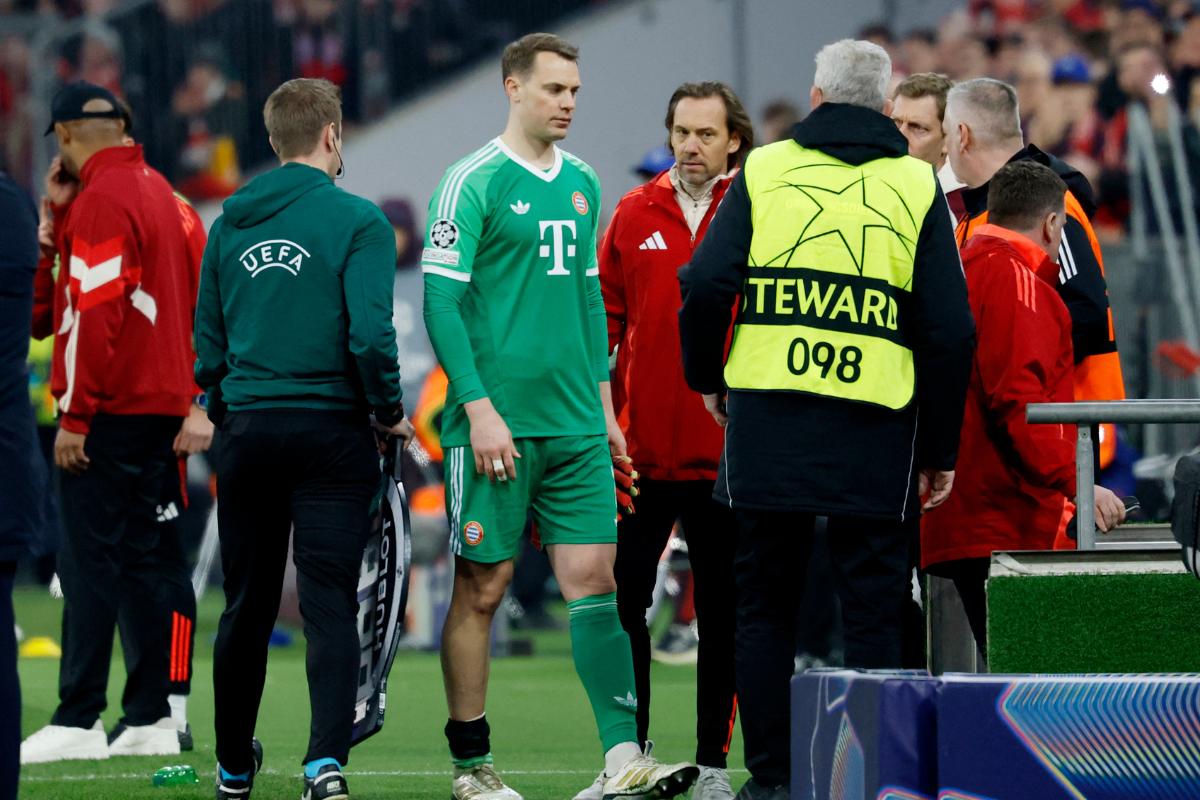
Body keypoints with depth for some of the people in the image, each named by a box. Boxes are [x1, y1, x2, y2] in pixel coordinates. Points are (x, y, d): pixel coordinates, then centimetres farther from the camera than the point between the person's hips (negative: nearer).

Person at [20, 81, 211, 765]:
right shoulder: (159, 191, 15)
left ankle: (79, 720, -11)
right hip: (164, 406, 9)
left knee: (91, 560, -8)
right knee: (142, 563, 10)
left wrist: (75, 415, -16)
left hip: (112, 411, -9)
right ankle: (150, 719, 10)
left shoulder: (99, 201, -12)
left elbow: (97, 313, -18)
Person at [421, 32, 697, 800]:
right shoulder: (474, 183, -7)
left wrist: (603, 401, 16)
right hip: (498, 422, -6)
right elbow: (441, 300, -10)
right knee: (483, 587, 2)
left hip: (576, 424, 6)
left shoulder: (582, 184, 14)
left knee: (593, 578, -2)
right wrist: (478, 406, -16)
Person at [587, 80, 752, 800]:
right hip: (642, 442, 2)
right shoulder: (636, 215, 6)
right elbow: (606, 316, 8)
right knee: (622, 601, 3)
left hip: (727, 448, -2)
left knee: (722, 608, 5)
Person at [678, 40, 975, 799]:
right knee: (873, 609, 5)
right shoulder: (916, 185, 6)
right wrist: (940, 449, 9)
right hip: (874, 428, -1)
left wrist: (707, 375, 15)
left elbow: (706, 284, -3)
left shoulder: (764, 169, 6)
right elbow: (950, 330, 2)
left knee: (765, 603, 9)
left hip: (765, 419, 1)